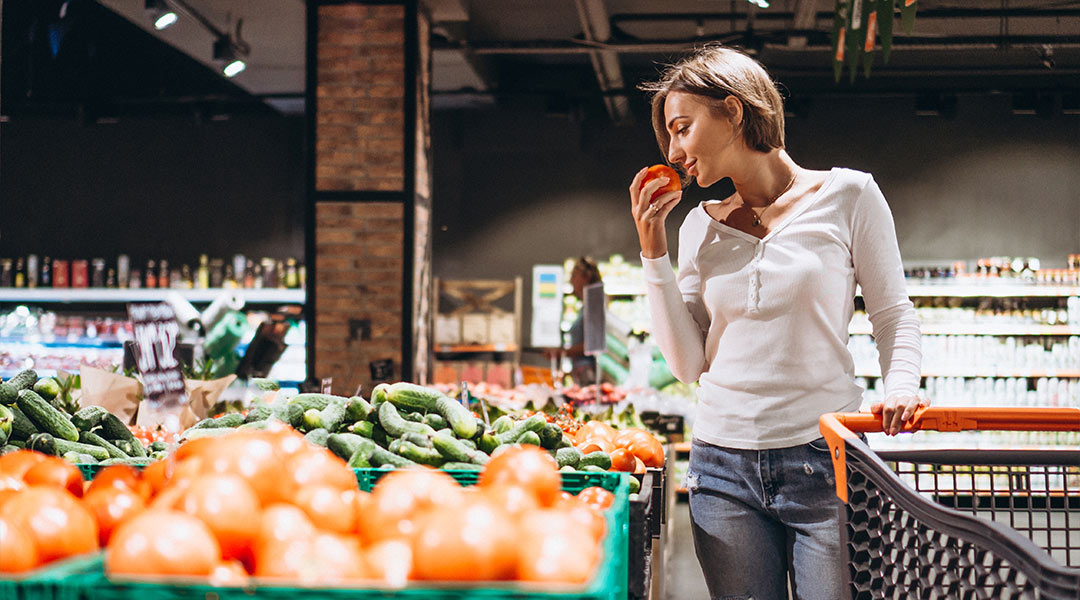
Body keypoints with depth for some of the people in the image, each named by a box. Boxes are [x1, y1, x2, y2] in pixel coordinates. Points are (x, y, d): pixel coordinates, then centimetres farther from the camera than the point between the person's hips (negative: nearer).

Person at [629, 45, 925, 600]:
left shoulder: (846, 195, 0)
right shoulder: (700, 226, 10)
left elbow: (893, 314, 4)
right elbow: (687, 363, 6)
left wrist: (901, 387, -16)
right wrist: (653, 253, 0)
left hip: (823, 457, -3)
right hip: (724, 467, 3)